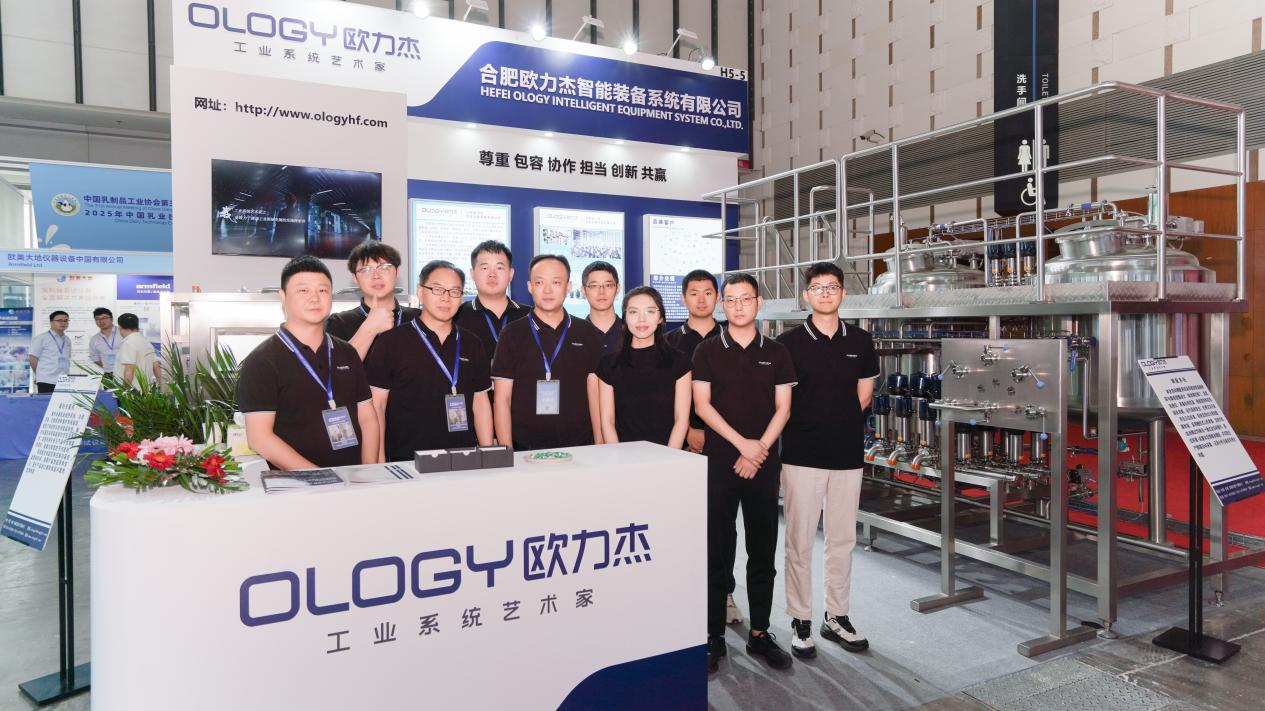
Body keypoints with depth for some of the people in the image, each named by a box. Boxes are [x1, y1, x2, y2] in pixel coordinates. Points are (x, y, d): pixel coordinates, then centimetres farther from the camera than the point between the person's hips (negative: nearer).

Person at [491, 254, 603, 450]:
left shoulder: (588, 334, 6)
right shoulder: (513, 334, 1)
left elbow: (595, 394, 6)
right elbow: (502, 399, -1)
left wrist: (600, 448, -1)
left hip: (579, 447, 2)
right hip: (525, 449, -1)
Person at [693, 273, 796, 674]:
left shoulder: (776, 353, 8)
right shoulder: (707, 351, 3)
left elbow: (782, 408, 4)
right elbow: (702, 405, -4)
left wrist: (759, 450, -9)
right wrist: (743, 443, -13)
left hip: (764, 464, 2)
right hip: (718, 462, -2)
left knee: (763, 552, 8)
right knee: (717, 553, 3)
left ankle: (760, 633, 21)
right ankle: (714, 637, 13)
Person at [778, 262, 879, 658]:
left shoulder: (860, 342, 7)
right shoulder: (789, 343, -4)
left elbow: (864, 394, 15)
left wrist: (840, 422, 8)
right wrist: (807, 425, -1)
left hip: (848, 454, 4)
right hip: (801, 456, -3)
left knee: (842, 540, 12)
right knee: (799, 542, 2)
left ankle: (837, 617, 26)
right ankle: (801, 622, 15)